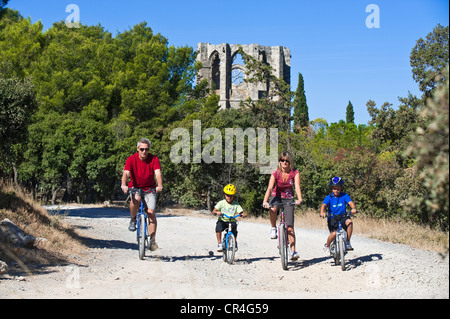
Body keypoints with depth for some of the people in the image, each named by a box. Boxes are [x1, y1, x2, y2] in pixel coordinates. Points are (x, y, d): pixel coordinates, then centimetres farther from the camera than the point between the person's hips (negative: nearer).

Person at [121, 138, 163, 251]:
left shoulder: (154, 159, -12)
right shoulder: (131, 159, -14)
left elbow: (158, 173, -25)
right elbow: (126, 173, -26)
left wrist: (159, 186, -44)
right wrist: (124, 185, -46)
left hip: (149, 188, 1)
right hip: (135, 187, 0)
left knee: (151, 212, -15)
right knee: (136, 199, -35)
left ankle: (152, 240, -7)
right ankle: (133, 220, -6)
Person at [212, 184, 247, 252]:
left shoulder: (236, 204, 4)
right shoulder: (221, 203, 1)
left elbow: (241, 212, -2)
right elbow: (213, 211, -6)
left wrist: (243, 214, -25)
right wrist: (217, 212, -29)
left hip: (231, 221, 1)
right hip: (222, 221, 0)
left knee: (234, 226, -31)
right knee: (219, 225, -33)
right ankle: (219, 244, -19)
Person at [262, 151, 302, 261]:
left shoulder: (295, 173, -12)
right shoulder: (276, 173, -15)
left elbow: (297, 186, -25)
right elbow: (270, 188, -27)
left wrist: (299, 199, -44)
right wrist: (265, 201, -43)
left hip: (288, 198, 1)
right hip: (276, 197, -1)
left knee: (290, 227, -8)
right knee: (272, 209, -39)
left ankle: (293, 252, -5)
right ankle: (273, 228, -12)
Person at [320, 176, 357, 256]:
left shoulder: (344, 196, 1)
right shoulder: (329, 198, -3)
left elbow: (350, 202, -15)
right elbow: (324, 205, -18)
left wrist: (354, 208, -38)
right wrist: (322, 212, -40)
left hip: (342, 217, 2)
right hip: (332, 218, -1)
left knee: (349, 222, -32)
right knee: (334, 233, -25)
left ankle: (348, 242, -14)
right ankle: (327, 246, 8)